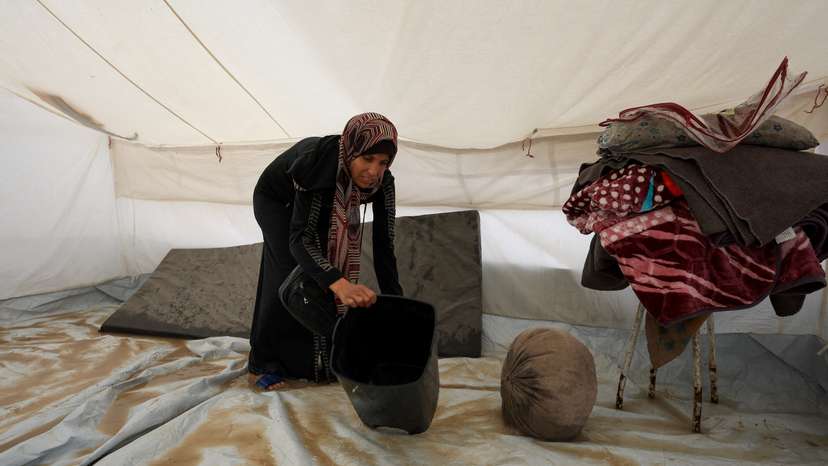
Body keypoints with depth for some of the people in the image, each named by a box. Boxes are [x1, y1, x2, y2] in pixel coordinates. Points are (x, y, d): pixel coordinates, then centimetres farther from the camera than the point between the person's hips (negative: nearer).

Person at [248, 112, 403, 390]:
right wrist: (340, 284, -64)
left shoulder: (381, 182, -31)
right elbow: (299, 238, -48)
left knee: (327, 270, -5)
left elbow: (383, 244, -28)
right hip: (276, 200, -4)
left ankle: (323, 356, 17)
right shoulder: (317, 162, -44)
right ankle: (266, 360, 2)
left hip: (325, 206, 4)